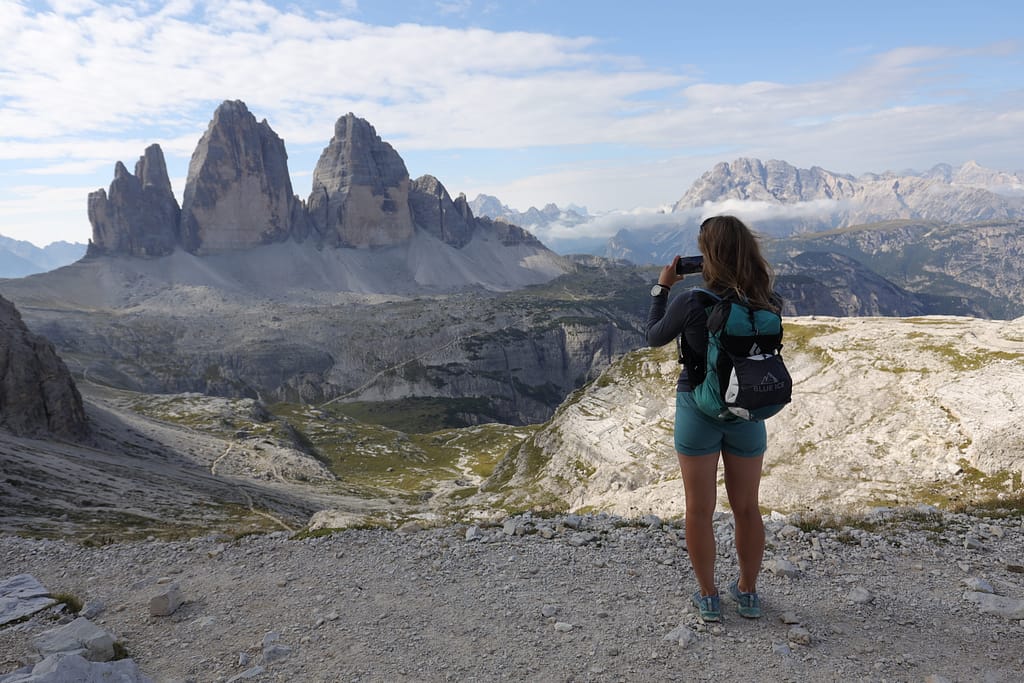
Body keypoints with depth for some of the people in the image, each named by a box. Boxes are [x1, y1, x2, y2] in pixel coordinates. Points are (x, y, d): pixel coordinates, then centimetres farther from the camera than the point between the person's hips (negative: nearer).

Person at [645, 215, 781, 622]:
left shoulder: (691, 303, -20)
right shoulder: (767, 304, -10)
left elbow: (654, 338, -3)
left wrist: (662, 288, 6)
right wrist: (743, 281, 4)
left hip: (698, 410, -3)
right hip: (747, 412, 3)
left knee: (699, 509, 11)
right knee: (746, 507, 17)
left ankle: (708, 598, 23)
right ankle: (747, 593, 32)